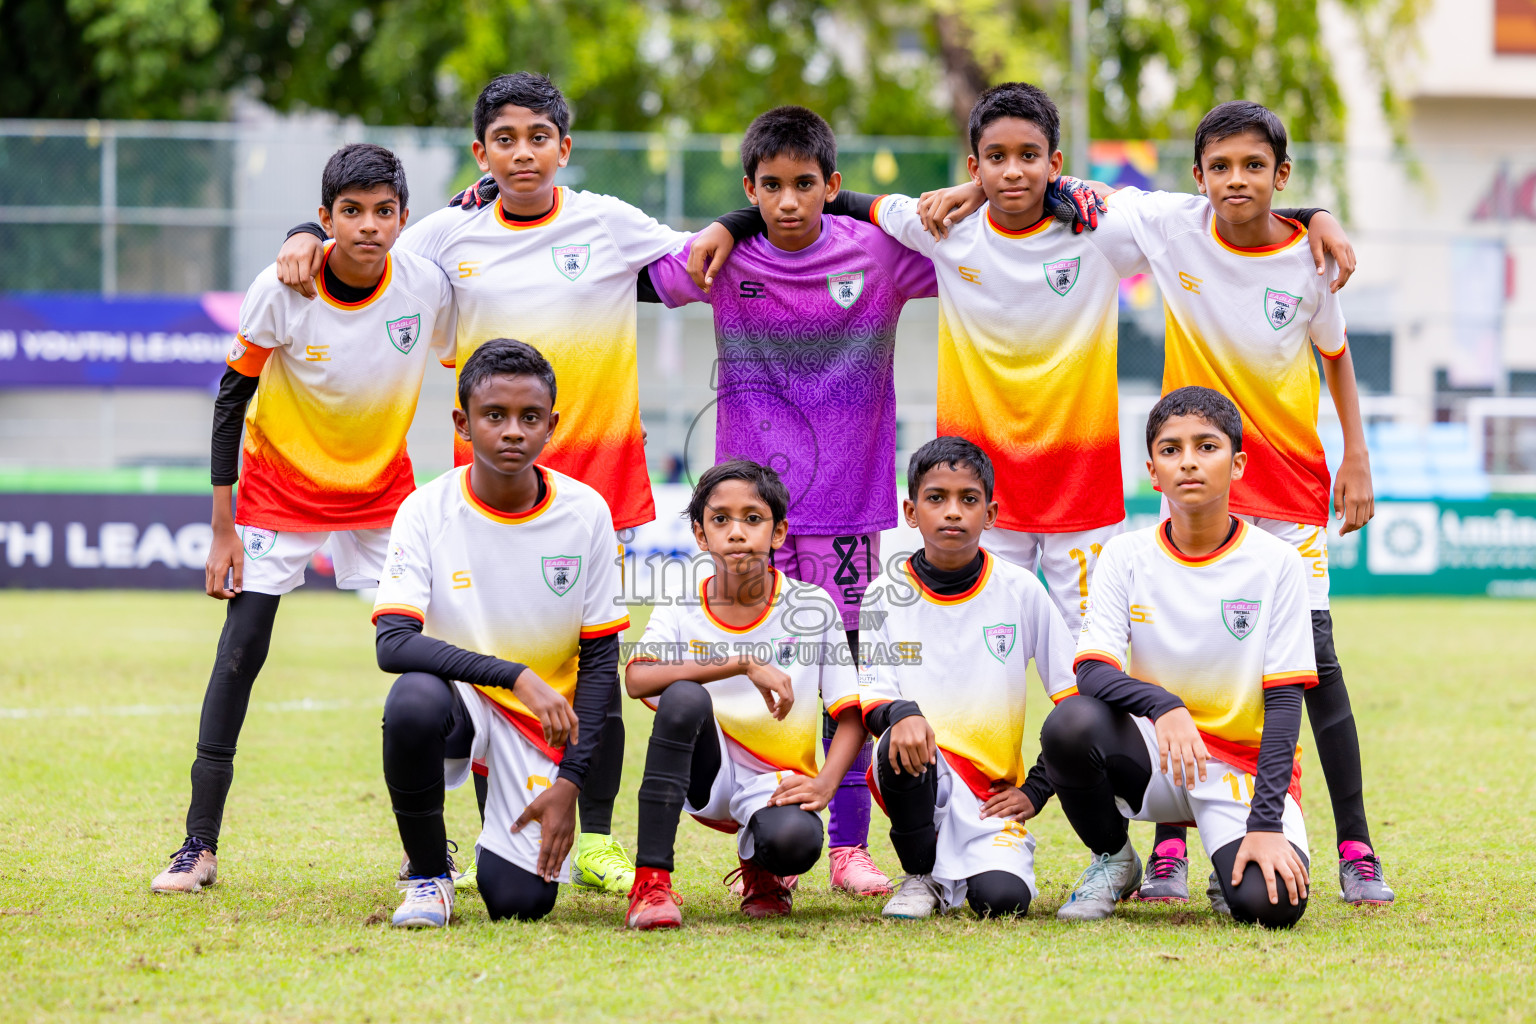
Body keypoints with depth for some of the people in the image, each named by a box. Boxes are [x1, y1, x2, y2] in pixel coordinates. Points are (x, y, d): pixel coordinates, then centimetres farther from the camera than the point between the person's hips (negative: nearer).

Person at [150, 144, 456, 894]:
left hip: (382, 489, 2)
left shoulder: (427, 286, -16)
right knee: (240, 654, -9)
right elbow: (231, 400, -11)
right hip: (281, 488, -2)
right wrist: (223, 530, -12)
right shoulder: (280, 291, -21)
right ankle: (199, 846, -4)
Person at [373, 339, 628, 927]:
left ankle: (505, 840, 24)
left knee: (520, 902, -15)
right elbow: (393, 642, -23)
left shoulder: (586, 514, -8)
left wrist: (570, 781, -10)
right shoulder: (428, 512, -13)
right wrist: (514, 675, -33)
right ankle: (427, 872, -12)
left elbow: (600, 658, -2)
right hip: (458, 697, -1)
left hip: (542, 723, 1)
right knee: (414, 698, -38)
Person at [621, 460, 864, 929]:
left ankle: (762, 870, 7)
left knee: (794, 842, -36)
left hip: (776, 783, 0)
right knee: (684, 696, -32)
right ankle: (651, 882, -30)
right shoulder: (680, 610, -3)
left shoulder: (811, 607, -3)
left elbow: (851, 715, -3)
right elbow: (636, 679, -23)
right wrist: (743, 664, -31)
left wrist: (825, 785, -22)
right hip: (707, 778, 1)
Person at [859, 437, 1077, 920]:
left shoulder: (1021, 591, 1)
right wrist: (899, 713, -28)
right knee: (903, 744, -36)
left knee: (1000, 897, -28)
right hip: (920, 777, 1)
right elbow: (870, 697, -3)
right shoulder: (885, 595, 2)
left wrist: (1036, 789, -1)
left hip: (992, 795, 0)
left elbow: (1076, 699, 4)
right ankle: (921, 875, -9)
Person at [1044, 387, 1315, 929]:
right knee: (1071, 724, -32)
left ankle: (1234, 869, 10)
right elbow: (1091, 672, -13)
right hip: (1154, 757, 2)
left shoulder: (1275, 563, -6)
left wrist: (1266, 822, -21)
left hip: (1246, 763, -2)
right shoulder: (1126, 556, -1)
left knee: (1273, 903, -30)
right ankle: (1112, 860, -1)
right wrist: (1162, 705, -36)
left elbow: (1284, 701, -9)